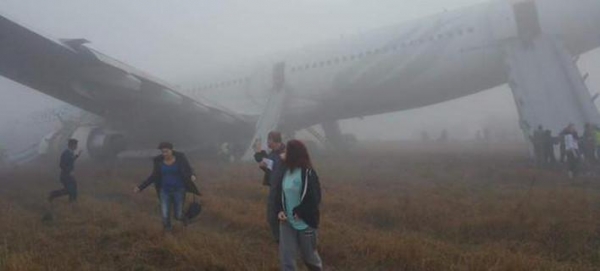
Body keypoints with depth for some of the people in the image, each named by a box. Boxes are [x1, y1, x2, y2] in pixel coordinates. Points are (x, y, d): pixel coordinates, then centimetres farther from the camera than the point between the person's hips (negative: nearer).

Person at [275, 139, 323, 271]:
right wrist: (280, 210, -6)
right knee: (285, 255, 3)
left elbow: (314, 198, -17)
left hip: (305, 221, -5)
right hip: (287, 221, 5)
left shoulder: (308, 173, -17)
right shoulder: (285, 171, 1)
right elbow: (280, 192, 9)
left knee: (309, 254, 14)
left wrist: (299, 212, -16)